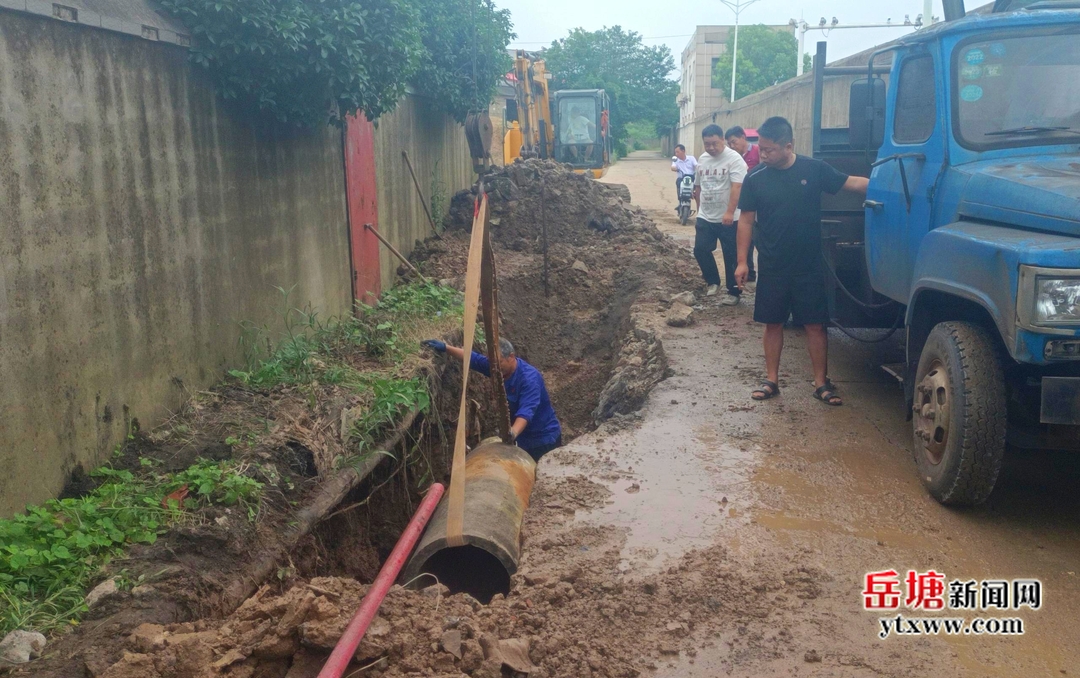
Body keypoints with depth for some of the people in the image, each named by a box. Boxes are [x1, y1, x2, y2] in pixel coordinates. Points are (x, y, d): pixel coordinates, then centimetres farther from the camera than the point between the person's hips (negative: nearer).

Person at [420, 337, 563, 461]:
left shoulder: (529, 378, -30)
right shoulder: (501, 368, -6)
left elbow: (526, 411, -43)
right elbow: (472, 358, 3)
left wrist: (513, 433, -59)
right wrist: (445, 348, -6)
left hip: (544, 438, -8)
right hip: (524, 437, 8)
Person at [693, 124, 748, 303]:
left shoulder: (734, 159, -14)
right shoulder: (702, 160, 8)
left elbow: (736, 187, -23)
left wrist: (729, 212, -32)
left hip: (728, 220, -6)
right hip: (705, 218, 6)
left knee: (731, 257, 2)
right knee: (700, 250, 6)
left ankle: (734, 292, 14)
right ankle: (713, 281, 27)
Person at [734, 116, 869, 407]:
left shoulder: (814, 170, -4)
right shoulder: (756, 180, -2)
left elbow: (852, 183, -1)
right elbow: (746, 221, 2)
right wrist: (742, 261, -1)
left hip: (809, 266, -1)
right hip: (772, 268, 1)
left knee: (815, 325, 3)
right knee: (773, 323, 9)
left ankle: (821, 383, 13)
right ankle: (771, 381, 20)